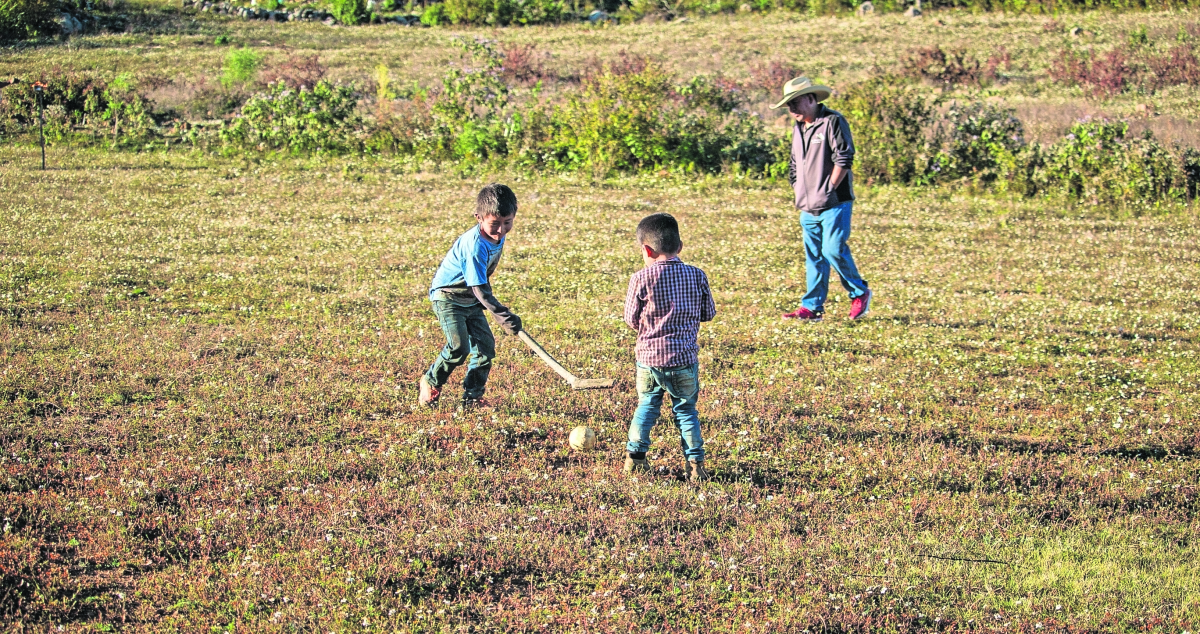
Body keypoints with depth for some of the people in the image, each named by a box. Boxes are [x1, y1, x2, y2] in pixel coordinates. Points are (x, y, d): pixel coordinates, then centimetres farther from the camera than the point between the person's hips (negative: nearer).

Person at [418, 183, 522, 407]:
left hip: (470, 300, 8)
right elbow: (479, 288, -34)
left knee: (485, 345, -1)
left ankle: (472, 396, 9)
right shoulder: (475, 245, -32)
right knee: (459, 347, -20)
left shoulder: (498, 237, -5)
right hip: (447, 296, -8)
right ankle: (430, 382, 4)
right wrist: (503, 315, -39)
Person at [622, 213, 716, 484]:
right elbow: (709, 313, 8)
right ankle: (695, 463, 9)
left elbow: (631, 319, -3)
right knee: (686, 410, 12)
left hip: (650, 356, -1)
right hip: (685, 357, 1)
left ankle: (635, 456, 20)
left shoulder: (641, 278, -9)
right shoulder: (697, 276, -1)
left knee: (647, 405, 18)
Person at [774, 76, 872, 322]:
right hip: (808, 207, 7)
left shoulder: (833, 122, -8)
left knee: (833, 250, -13)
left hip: (834, 203, -7)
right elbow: (794, 166, 26)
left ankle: (860, 293, 7)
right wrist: (799, 193, 15)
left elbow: (844, 160, -14)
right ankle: (812, 307, 9)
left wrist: (829, 190, -13)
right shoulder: (798, 129, 16)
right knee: (813, 256, 7)